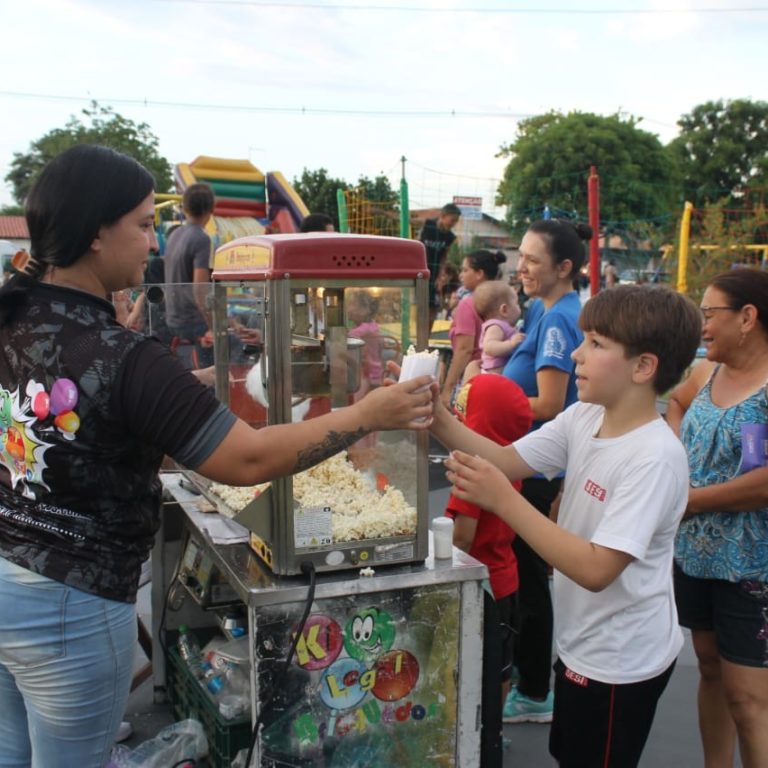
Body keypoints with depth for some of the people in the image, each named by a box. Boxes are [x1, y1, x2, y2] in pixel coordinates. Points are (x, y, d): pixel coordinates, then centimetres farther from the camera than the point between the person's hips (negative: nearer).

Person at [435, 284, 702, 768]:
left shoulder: (656, 457, -27)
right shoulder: (583, 419, -3)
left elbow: (596, 570, -31)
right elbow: (508, 460, -5)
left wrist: (502, 500, -35)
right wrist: (439, 419, -20)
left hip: (619, 661, -8)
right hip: (582, 642, 8)